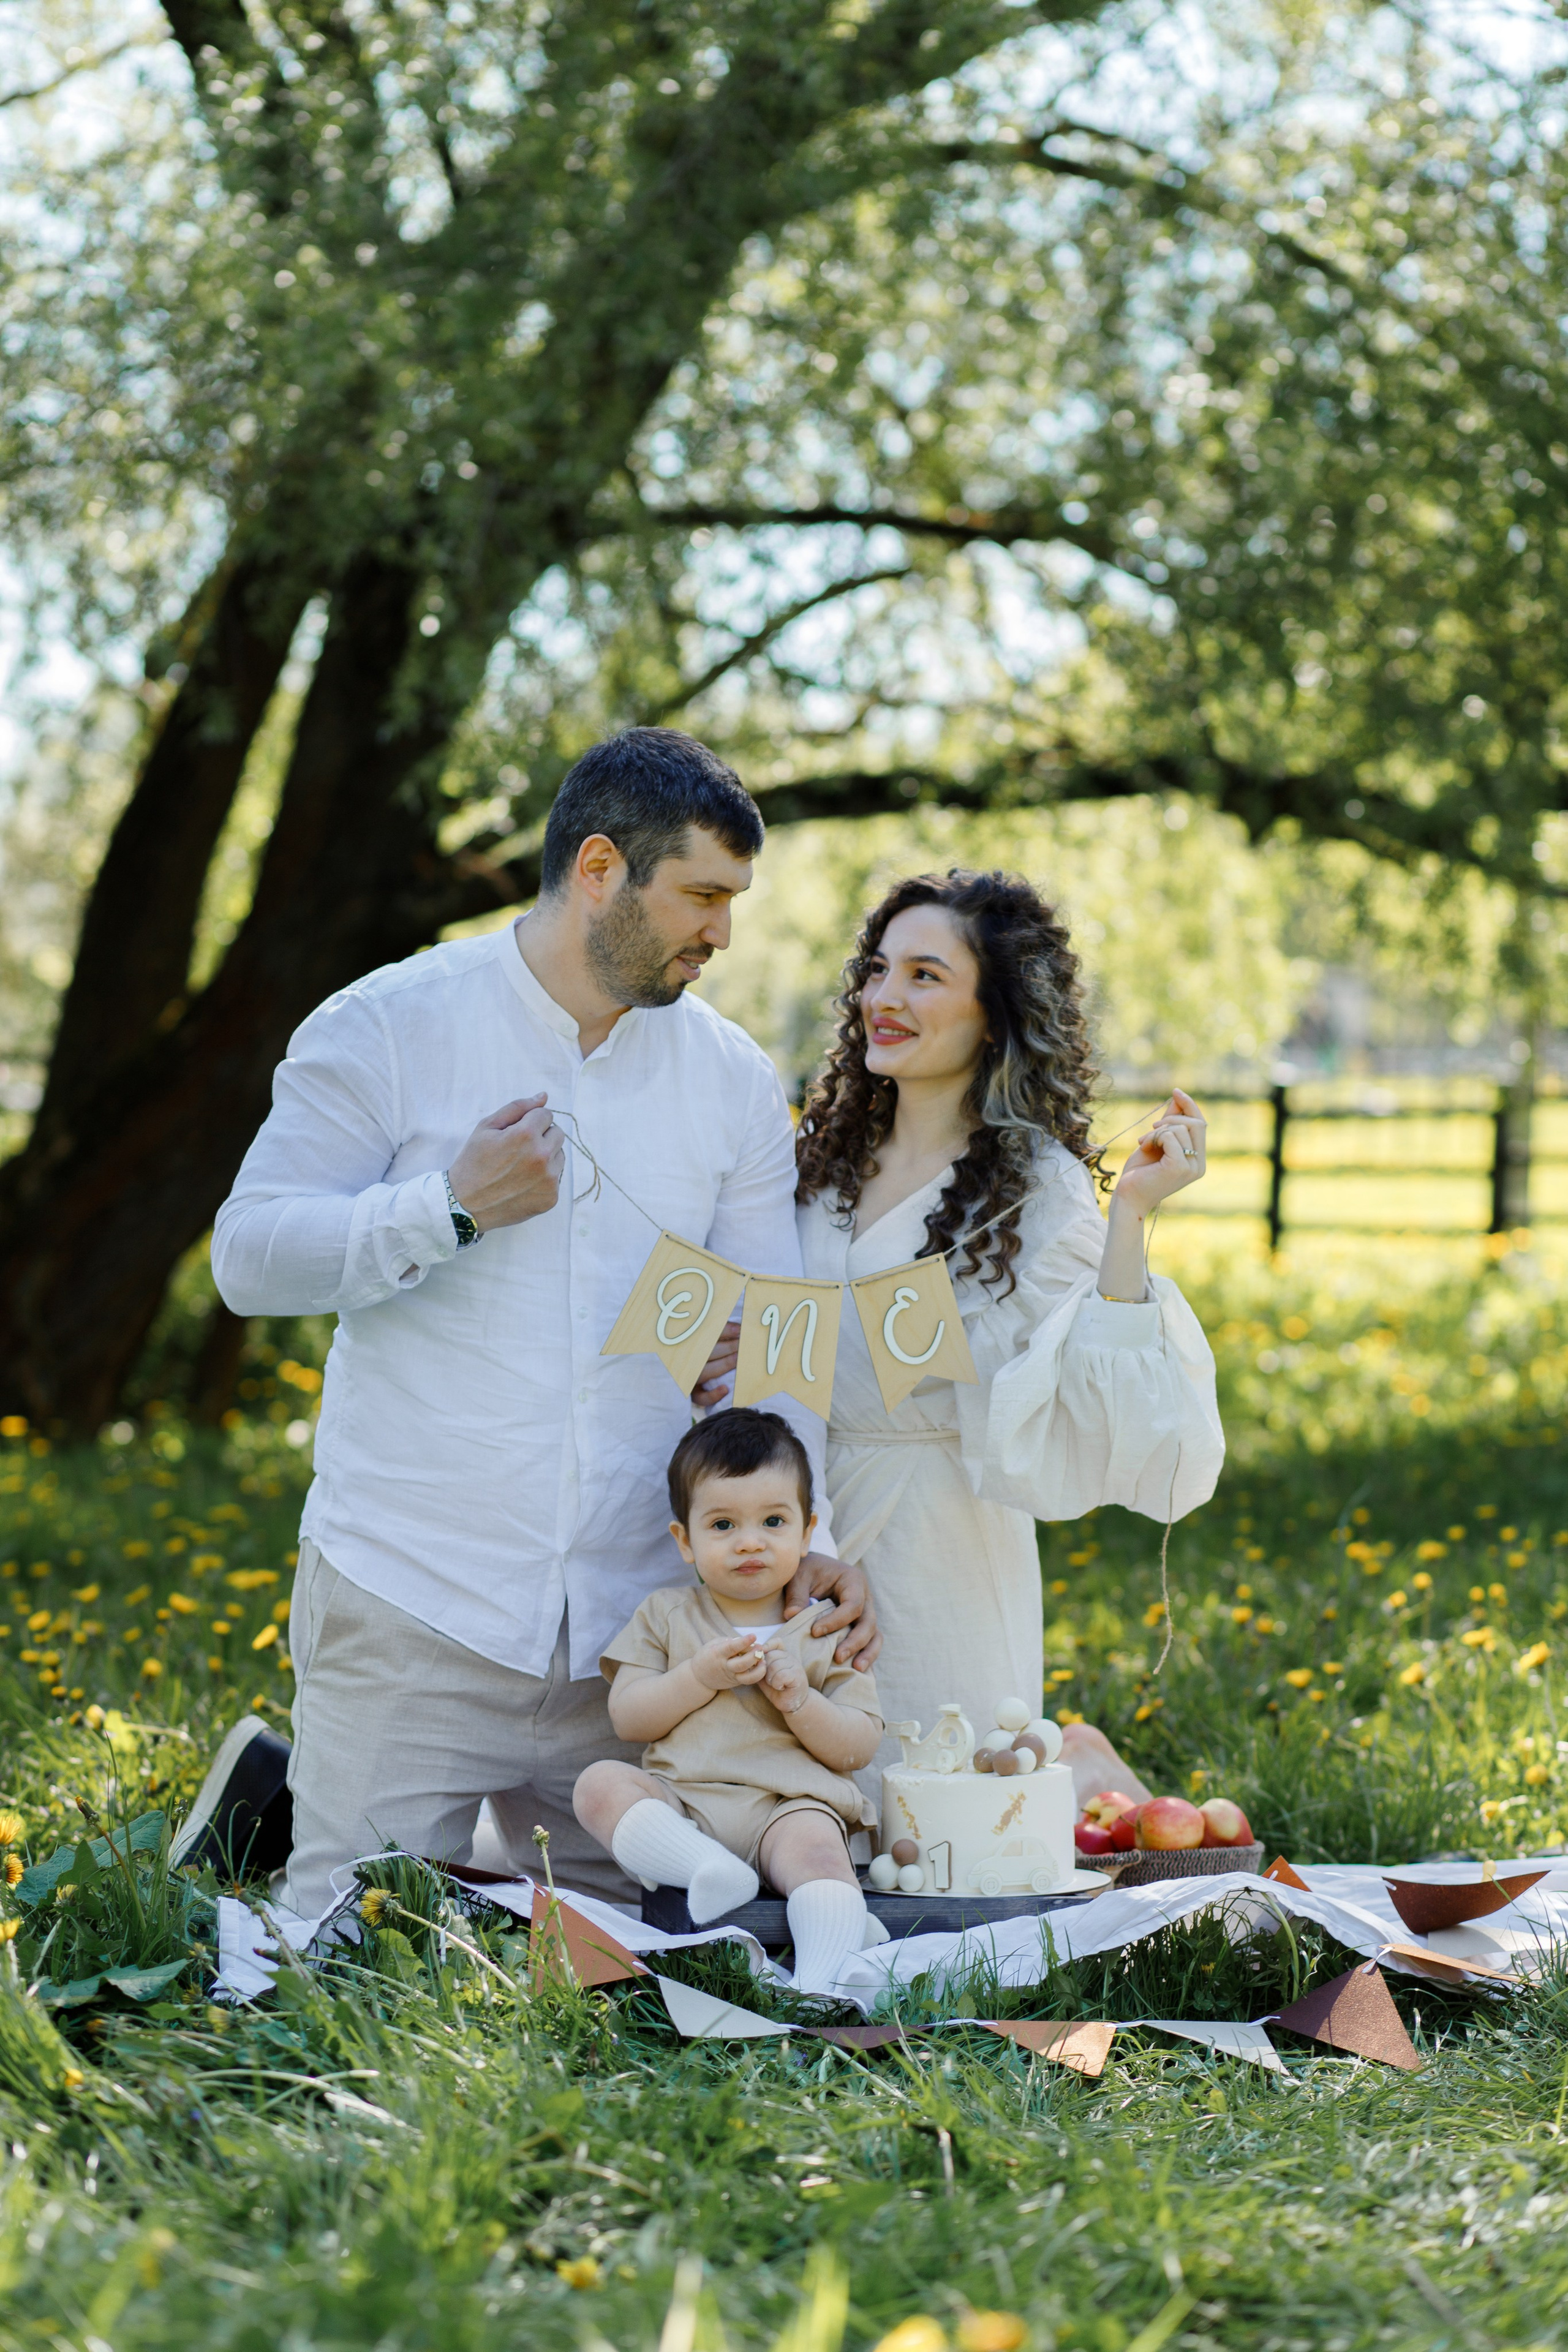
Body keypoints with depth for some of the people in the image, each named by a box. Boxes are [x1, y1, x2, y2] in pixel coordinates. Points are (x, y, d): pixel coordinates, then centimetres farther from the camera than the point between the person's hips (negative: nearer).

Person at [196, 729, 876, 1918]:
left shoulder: (735, 1081, 8)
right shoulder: (388, 1029, -2)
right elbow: (249, 1257, -6)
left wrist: (804, 1540, -8)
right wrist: (454, 1207, -17)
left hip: (632, 1624, 4)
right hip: (410, 1605, -3)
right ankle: (270, 1801, 29)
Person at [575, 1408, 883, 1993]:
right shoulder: (666, 1615, 15)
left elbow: (858, 1746, 5)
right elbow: (627, 1718, 5)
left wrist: (798, 1698, -12)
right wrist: (699, 1677, -9)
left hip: (787, 1805, -2)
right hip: (677, 1802, 2)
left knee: (816, 1848, -34)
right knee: (600, 1784, -25)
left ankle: (819, 1981, -48)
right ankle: (707, 1871, -41)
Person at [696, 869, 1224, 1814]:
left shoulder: (1037, 1191, -11)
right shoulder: (831, 1155, 7)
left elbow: (1090, 1416, -25)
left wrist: (1132, 1216, -29)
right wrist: (720, 1367, 0)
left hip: (933, 1556, -6)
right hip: (800, 1542, 6)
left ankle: (1072, 1773, 24)